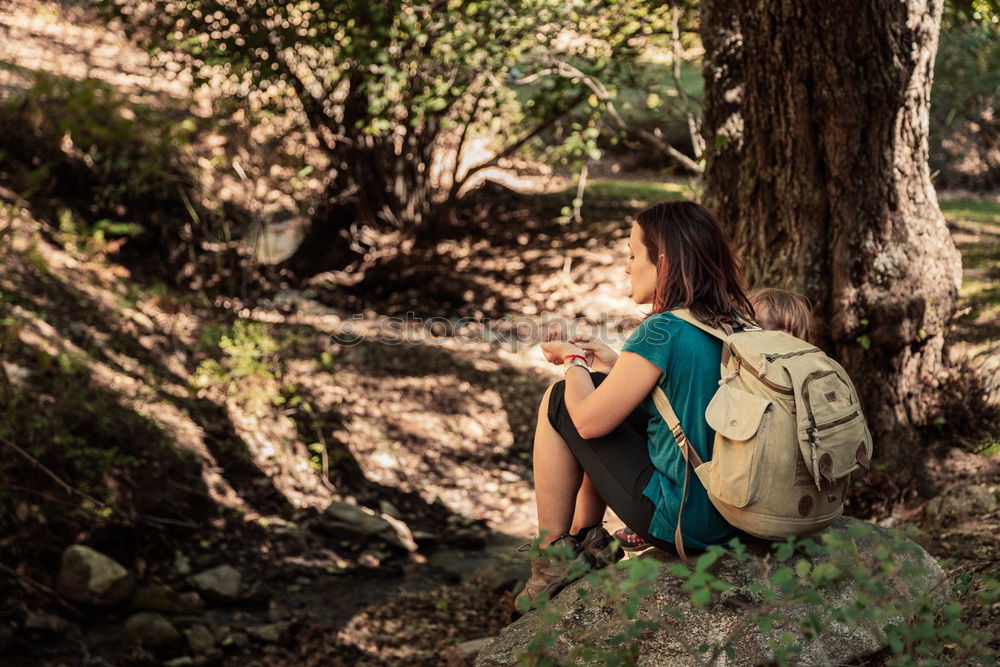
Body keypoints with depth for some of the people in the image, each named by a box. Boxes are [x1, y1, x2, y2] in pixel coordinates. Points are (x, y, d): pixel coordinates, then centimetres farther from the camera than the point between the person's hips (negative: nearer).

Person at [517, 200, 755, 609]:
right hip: (732, 510, 8)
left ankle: (553, 554, 14)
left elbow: (588, 421, -12)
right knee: (605, 391, 22)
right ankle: (589, 540, 28)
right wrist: (612, 362, 17)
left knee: (558, 402, 6)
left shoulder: (663, 331, -20)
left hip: (678, 521, -8)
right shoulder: (740, 326, 3)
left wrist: (573, 362, 7)